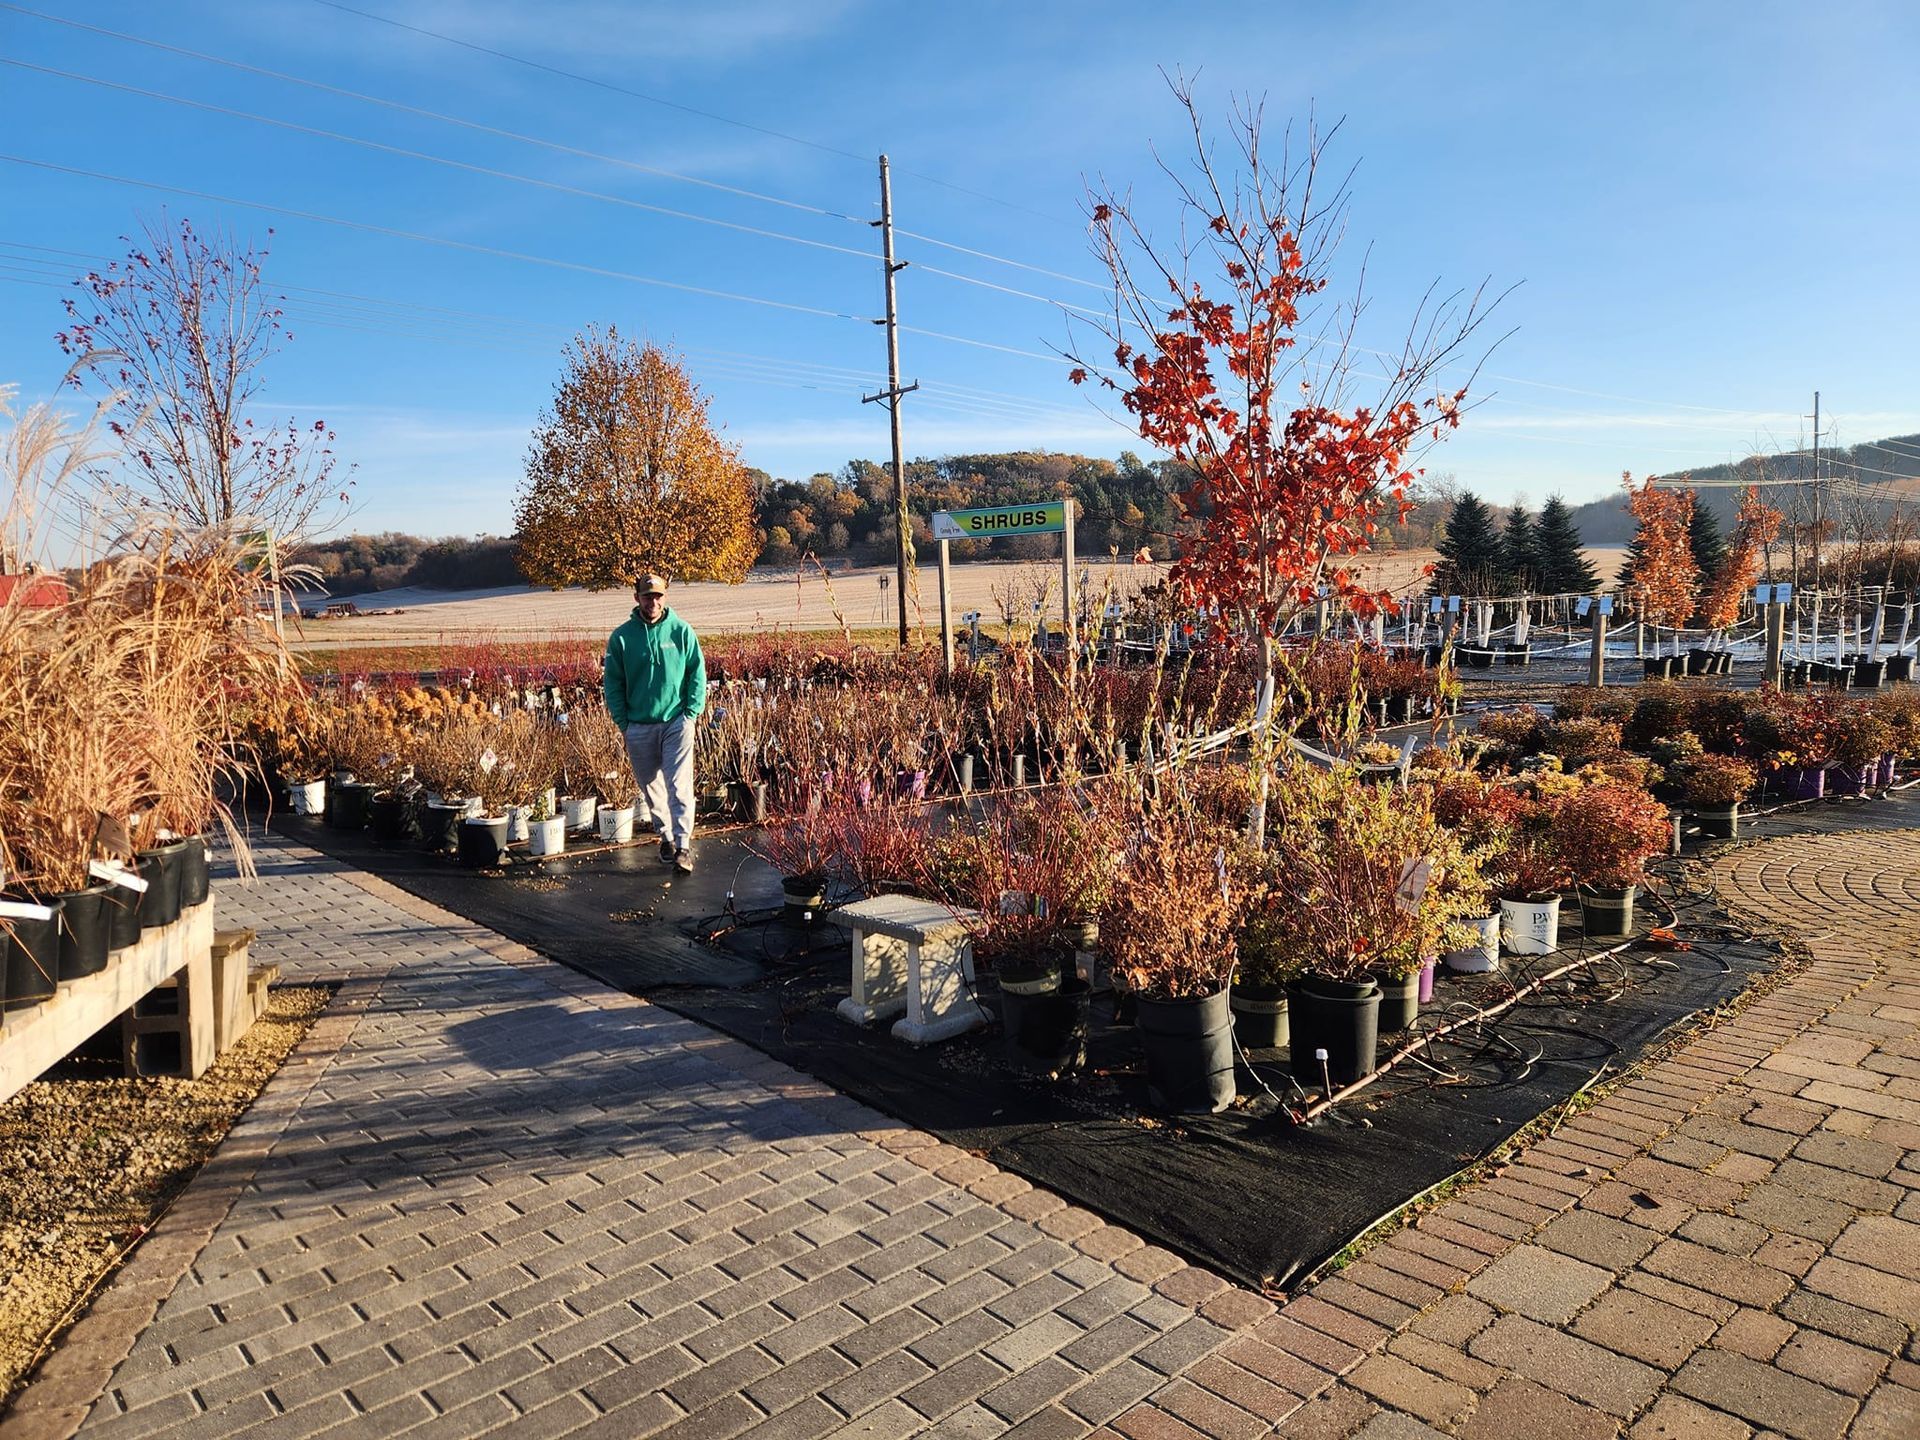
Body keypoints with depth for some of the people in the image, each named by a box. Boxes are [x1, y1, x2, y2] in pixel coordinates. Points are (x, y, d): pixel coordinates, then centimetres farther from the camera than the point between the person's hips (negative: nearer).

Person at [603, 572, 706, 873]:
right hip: (639, 727, 2)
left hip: (676, 722, -2)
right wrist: (622, 722, -1)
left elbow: (697, 673, 2)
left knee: (679, 786, -10)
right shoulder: (621, 637, 0)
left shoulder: (682, 631, -2)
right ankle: (666, 836, 29)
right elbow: (613, 684, 4)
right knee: (651, 787, 12)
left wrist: (692, 713, -5)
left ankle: (684, 845, -8)